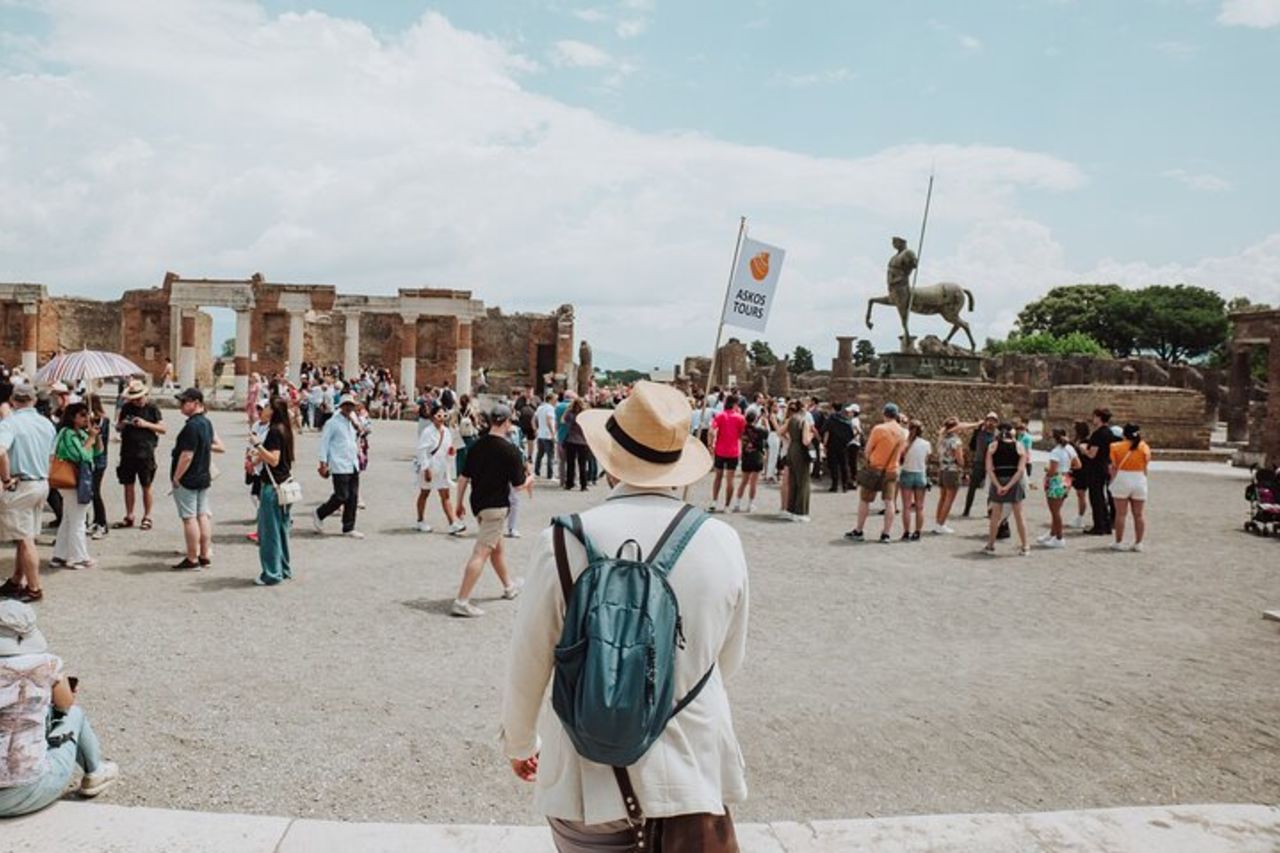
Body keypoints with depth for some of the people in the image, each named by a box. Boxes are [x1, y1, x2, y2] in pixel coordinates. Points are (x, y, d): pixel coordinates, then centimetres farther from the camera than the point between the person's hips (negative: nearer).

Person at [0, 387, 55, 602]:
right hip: (42, 484, 7)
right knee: (25, 537, 17)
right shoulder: (47, 424, 7)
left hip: (20, 486, -7)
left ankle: (34, 589, 8)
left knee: (25, 540, 1)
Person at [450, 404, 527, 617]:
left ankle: (509, 585, 43)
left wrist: (460, 503, 15)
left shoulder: (477, 445, 2)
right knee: (481, 552, -7)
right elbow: (518, 484, -10)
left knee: (497, 546, 24)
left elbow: (463, 477, 5)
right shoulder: (510, 450, -15)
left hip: (477, 503, 8)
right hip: (496, 506, -8)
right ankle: (461, 602, -11)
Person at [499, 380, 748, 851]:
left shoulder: (566, 542, -16)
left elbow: (528, 665, -6)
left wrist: (519, 741, 13)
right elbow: (729, 662, 5)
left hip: (593, 776, -1)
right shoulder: (723, 542, -9)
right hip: (697, 769, 1)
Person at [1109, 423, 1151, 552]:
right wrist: (1142, 479, 14)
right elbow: (1145, 468, 3)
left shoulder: (1117, 447, -4)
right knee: (1139, 514, 7)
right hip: (1139, 480, 2)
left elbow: (1114, 467, -3)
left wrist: (1113, 481, 7)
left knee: (1121, 513, 3)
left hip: (1122, 479, -2)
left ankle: (1119, 542, 6)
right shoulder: (1144, 447, 1)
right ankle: (1138, 543, 10)